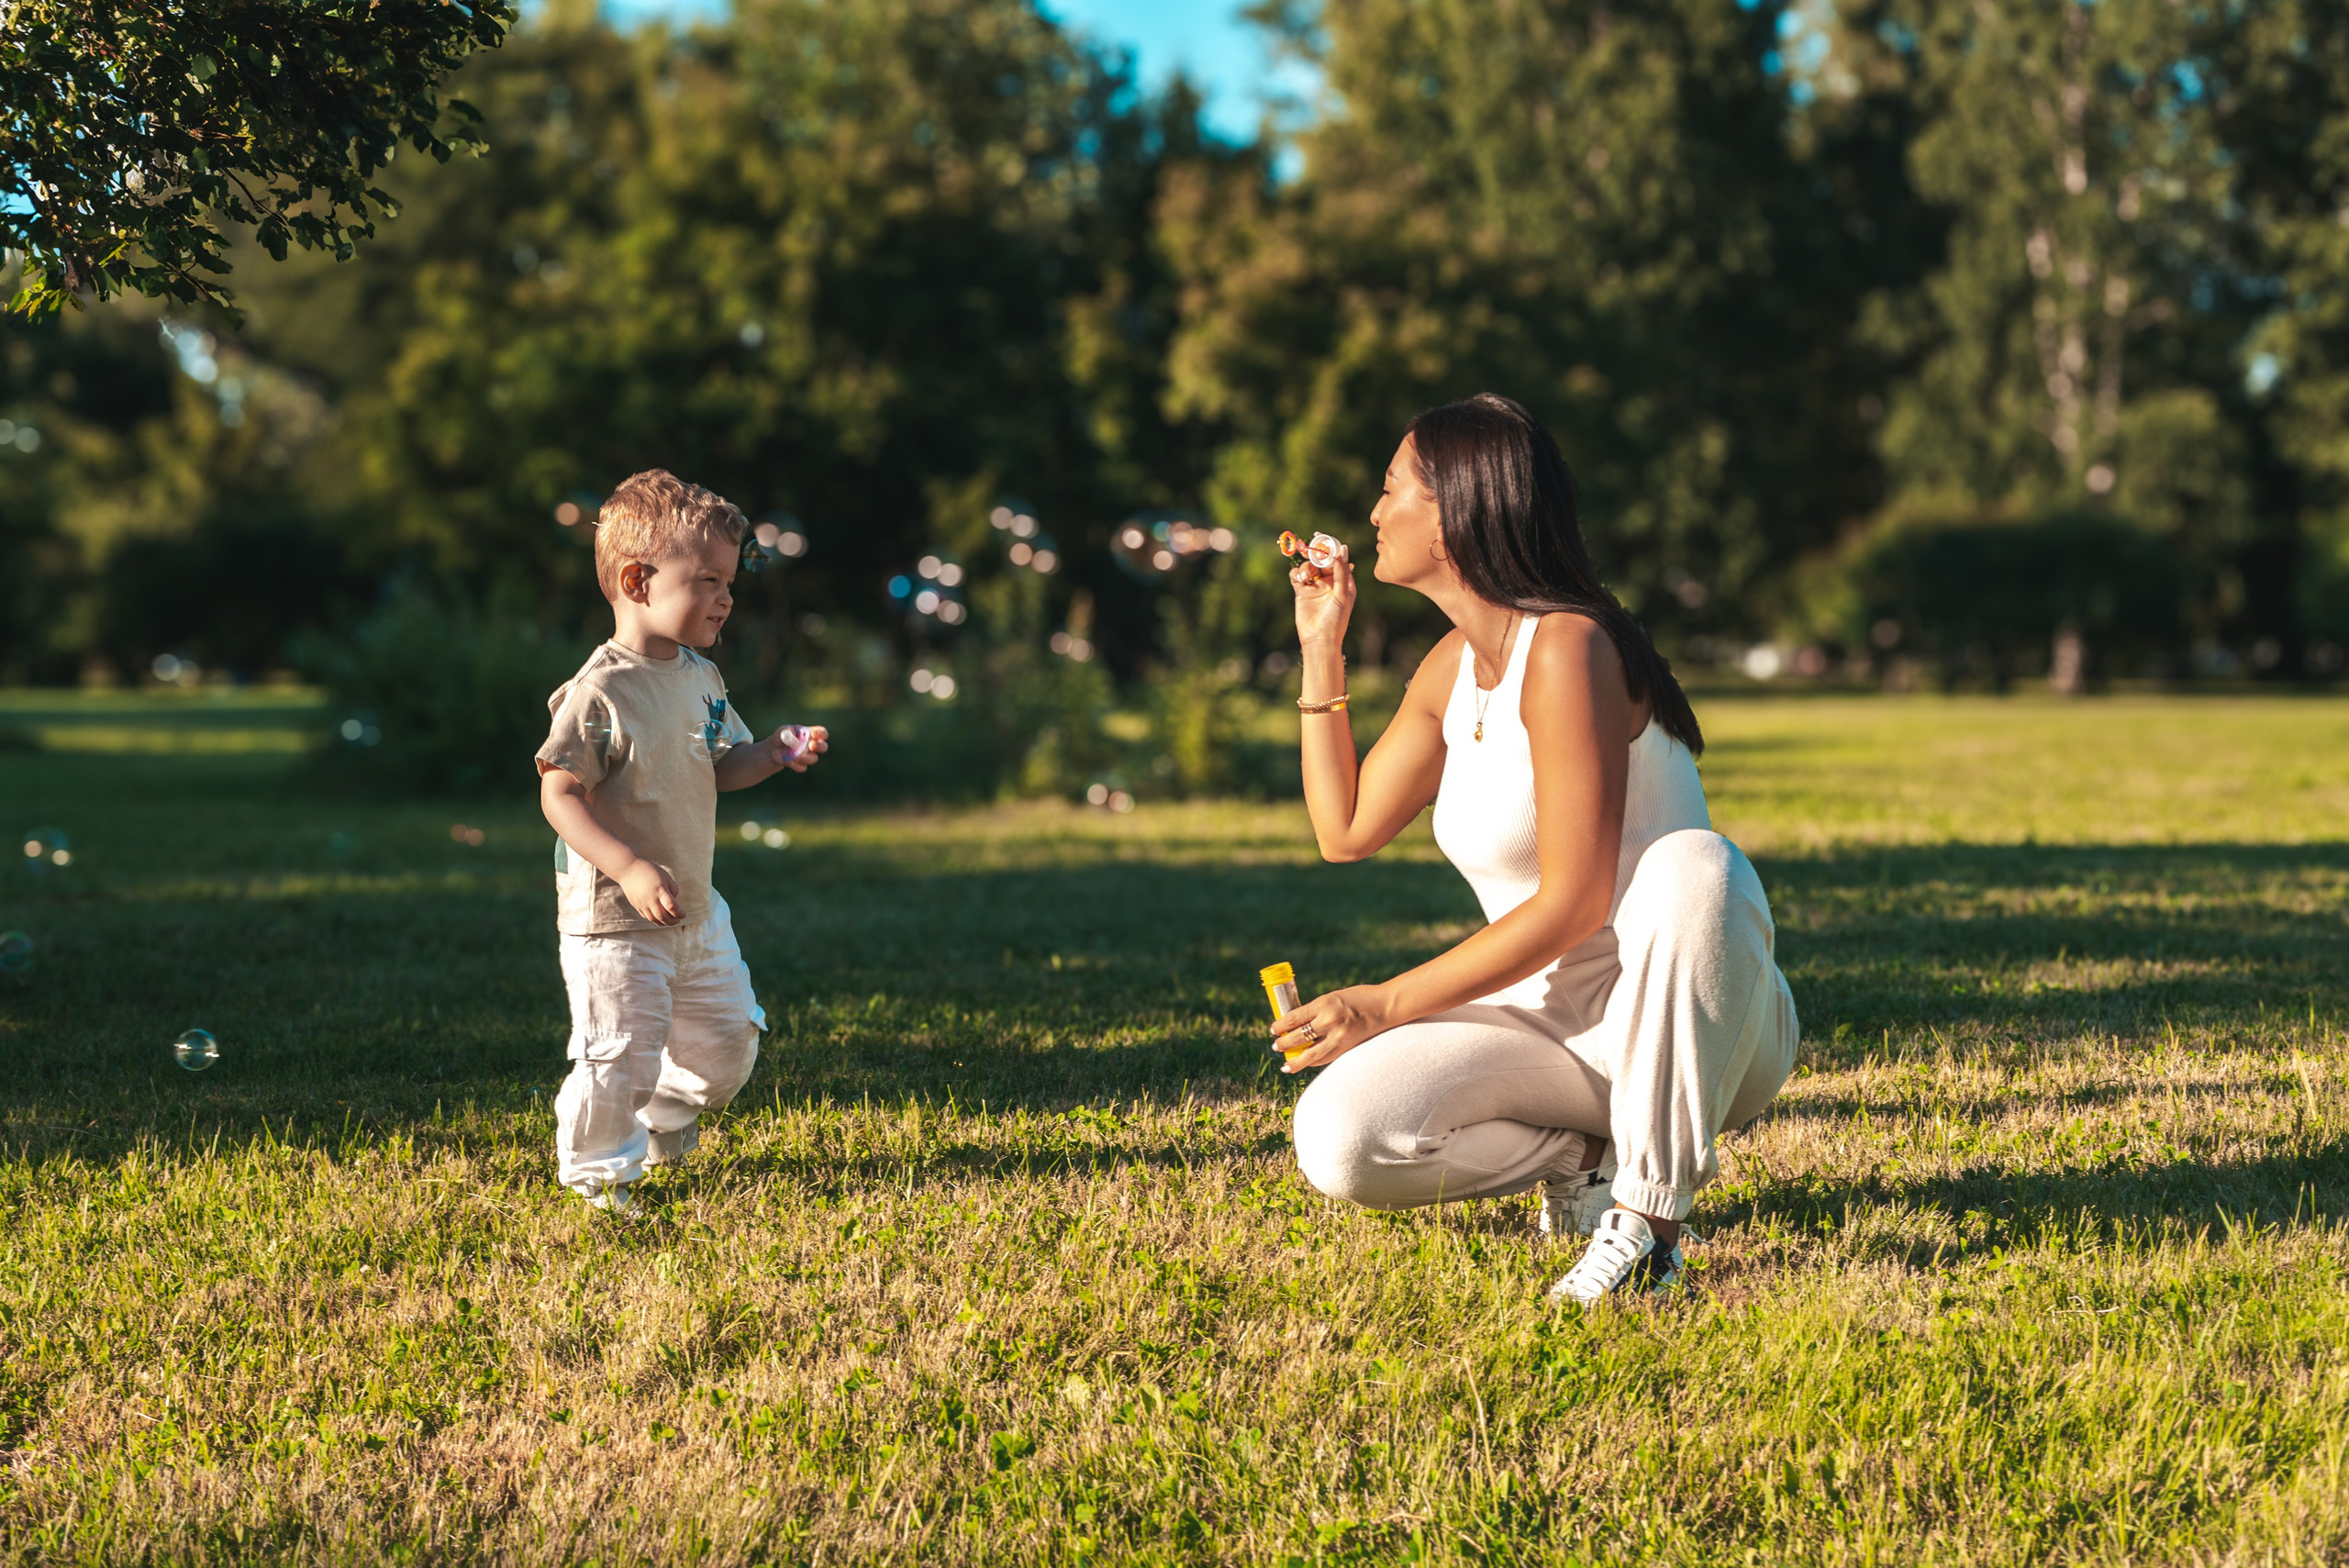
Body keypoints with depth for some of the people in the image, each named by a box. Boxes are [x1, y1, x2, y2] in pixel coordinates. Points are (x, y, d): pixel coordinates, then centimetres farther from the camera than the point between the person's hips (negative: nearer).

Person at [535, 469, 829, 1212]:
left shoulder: (701, 677, 5)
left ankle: (662, 1118, 42)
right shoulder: (598, 693, -20)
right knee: (620, 1054, -5)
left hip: (696, 911, 8)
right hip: (612, 922, -8)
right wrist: (630, 870, -30)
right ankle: (597, 1172, 18)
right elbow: (560, 794, -21)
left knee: (727, 1042, 15)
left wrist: (770, 755, -6)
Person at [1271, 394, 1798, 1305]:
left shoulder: (1565, 649, -19)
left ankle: (1647, 1219, -29)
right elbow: (1346, 831, 13)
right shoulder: (1454, 665, 8)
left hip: (1694, 1020, -6)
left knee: (1692, 863, -40)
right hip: (1552, 1018, 6)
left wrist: (1385, 1005, -21)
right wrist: (1321, 649, 10)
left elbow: (1573, 904, -23)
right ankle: (1591, 1155, 5)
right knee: (1338, 1143, -18)